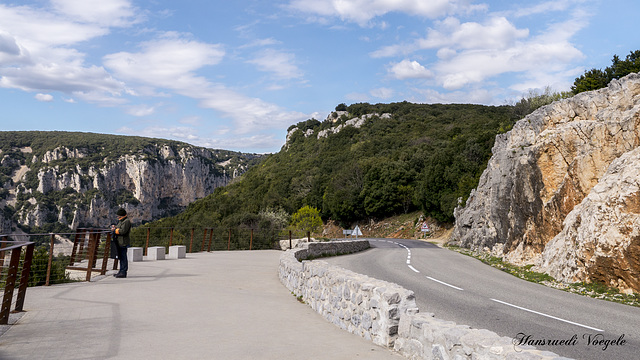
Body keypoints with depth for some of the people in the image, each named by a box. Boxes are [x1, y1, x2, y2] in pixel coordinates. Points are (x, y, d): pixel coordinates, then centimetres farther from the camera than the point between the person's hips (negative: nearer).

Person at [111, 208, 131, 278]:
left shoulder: (126, 221, -15)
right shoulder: (121, 220, 18)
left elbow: (123, 231, -23)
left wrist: (114, 230, -11)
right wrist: (115, 227, 9)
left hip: (123, 243, -11)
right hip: (119, 242, 11)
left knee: (123, 257, -7)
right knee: (121, 257, 16)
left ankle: (123, 272, -4)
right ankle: (121, 271, 25)